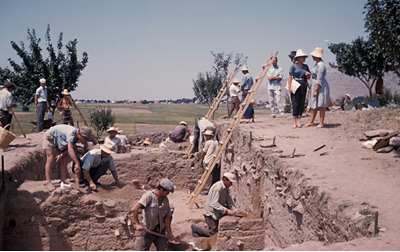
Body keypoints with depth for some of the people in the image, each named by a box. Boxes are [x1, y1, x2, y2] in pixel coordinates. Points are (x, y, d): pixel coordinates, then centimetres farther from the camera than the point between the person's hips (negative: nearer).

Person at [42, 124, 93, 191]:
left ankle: (64, 180, 3)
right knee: (51, 159, -16)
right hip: (50, 137, -9)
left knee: (65, 158, 0)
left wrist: (61, 155, -20)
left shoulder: (77, 135, -12)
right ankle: (48, 183, -15)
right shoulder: (71, 133, -39)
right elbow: (70, 150, -48)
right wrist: (77, 164, -53)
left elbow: (70, 147, -5)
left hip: (59, 140, 9)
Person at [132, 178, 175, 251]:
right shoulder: (149, 195, -18)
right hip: (148, 231, -5)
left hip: (160, 231, 5)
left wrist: (169, 233, 6)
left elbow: (167, 217, 4)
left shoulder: (165, 200, 0)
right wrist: (138, 224, -26)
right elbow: (134, 209, -27)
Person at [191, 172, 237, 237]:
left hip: (217, 212, 9)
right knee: (213, 232, 0)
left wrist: (234, 210, -14)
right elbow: (214, 204, -31)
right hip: (211, 213, -9)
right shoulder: (217, 188, -27)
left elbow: (229, 200, -1)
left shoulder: (226, 187, 3)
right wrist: (226, 210, -35)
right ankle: (195, 227, 15)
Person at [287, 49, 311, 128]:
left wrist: (307, 75, -6)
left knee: (301, 104, 2)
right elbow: (290, 77, -3)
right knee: (295, 103, -6)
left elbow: (308, 78, 17)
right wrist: (289, 87, -11)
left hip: (303, 86, 4)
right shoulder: (293, 66, -1)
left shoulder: (306, 66, 12)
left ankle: (299, 121, 7)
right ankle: (294, 122, -3)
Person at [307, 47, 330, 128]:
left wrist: (316, 90, -23)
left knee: (321, 105, -6)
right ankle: (311, 122, 19)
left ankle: (321, 123, -2)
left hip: (321, 86, -10)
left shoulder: (321, 65, -19)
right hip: (315, 85, 10)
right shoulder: (317, 63, 13)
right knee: (314, 105, 13)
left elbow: (319, 80, -22)